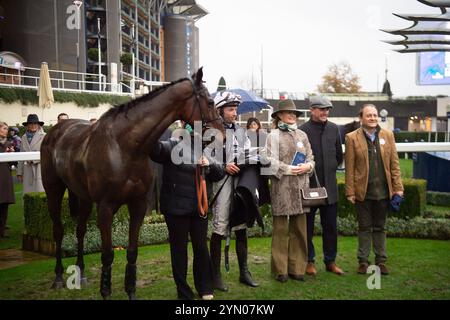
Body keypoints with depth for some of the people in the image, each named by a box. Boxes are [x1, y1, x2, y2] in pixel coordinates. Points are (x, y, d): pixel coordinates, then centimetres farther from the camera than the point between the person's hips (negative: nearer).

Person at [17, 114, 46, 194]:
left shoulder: (44, 136, -3)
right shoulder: (24, 137, 13)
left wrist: (33, 160, -14)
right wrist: (19, 172, 11)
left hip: (40, 170, -5)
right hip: (27, 171, 5)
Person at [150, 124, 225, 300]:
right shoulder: (173, 146, -5)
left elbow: (220, 174, 12)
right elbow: (156, 150, -25)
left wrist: (210, 164, -8)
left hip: (199, 207, 5)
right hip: (176, 207, -4)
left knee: (201, 247, 11)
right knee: (179, 248, 6)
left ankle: (205, 289, 26)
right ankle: (183, 291, 20)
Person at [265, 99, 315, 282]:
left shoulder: (302, 135, 15)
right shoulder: (273, 135, 1)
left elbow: (310, 157, 17)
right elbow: (270, 160, -6)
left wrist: (307, 166, -3)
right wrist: (287, 169, -15)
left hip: (301, 186, 5)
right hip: (281, 186, -5)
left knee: (299, 228, 7)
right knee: (281, 228, 0)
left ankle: (297, 267, 17)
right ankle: (280, 269, 11)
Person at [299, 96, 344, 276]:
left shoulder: (333, 129, 6)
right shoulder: (303, 130, -9)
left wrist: (331, 170, 15)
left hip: (329, 185, 4)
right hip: (308, 185, -4)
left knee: (331, 226, 10)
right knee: (308, 226, 6)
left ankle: (330, 261, 22)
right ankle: (309, 261, 18)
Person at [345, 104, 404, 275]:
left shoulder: (388, 135, 5)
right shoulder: (352, 137, -3)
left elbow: (394, 163, 5)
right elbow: (349, 168, -4)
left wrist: (398, 187, 0)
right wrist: (350, 192, -8)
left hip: (383, 191, 2)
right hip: (363, 191, -2)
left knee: (380, 227, 12)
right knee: (364, 227, 8)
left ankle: (381, 260, 22)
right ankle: (363, 261, 18)